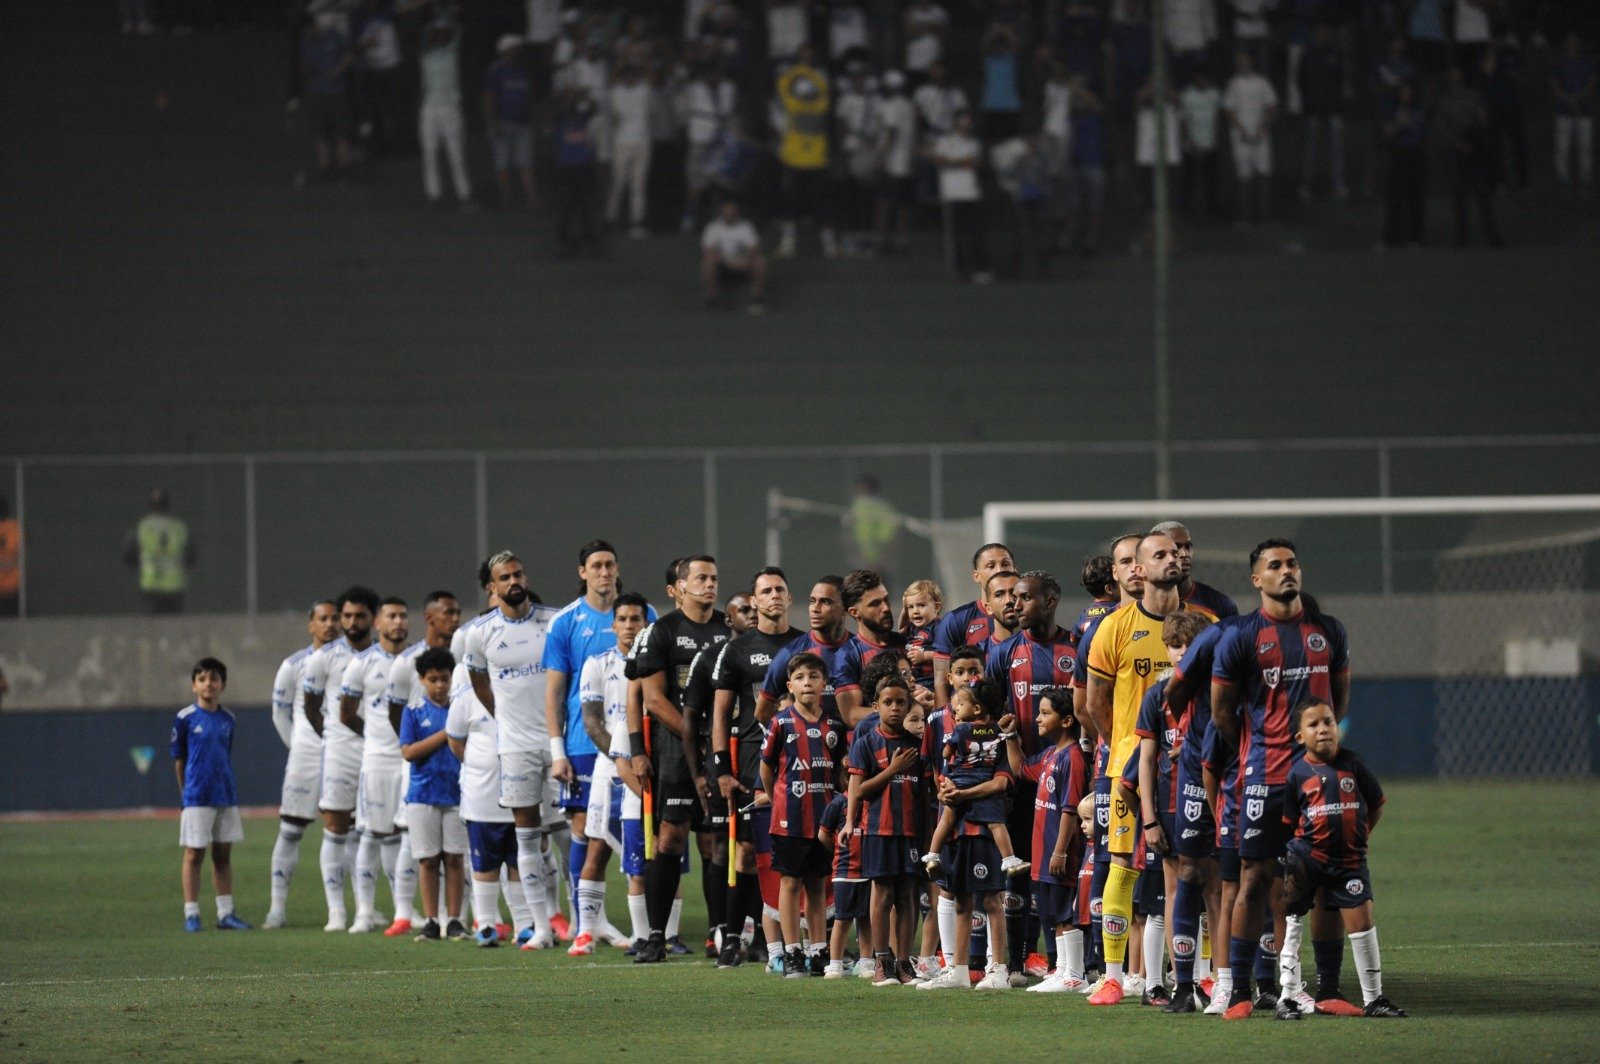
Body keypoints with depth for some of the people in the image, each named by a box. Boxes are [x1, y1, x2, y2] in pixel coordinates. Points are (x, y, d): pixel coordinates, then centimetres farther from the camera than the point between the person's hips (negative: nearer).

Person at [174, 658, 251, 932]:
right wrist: (186, 792, 3)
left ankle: (225, 914, 14)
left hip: (226, 796, 4)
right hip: (197, 797, -4)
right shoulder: (185, 718, -5)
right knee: (194, 855, 0)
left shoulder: (228, 719, 7)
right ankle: (191, 914, 4)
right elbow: (178, 758, 1)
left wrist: (226, 787, 9)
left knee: (223, 855, 9)